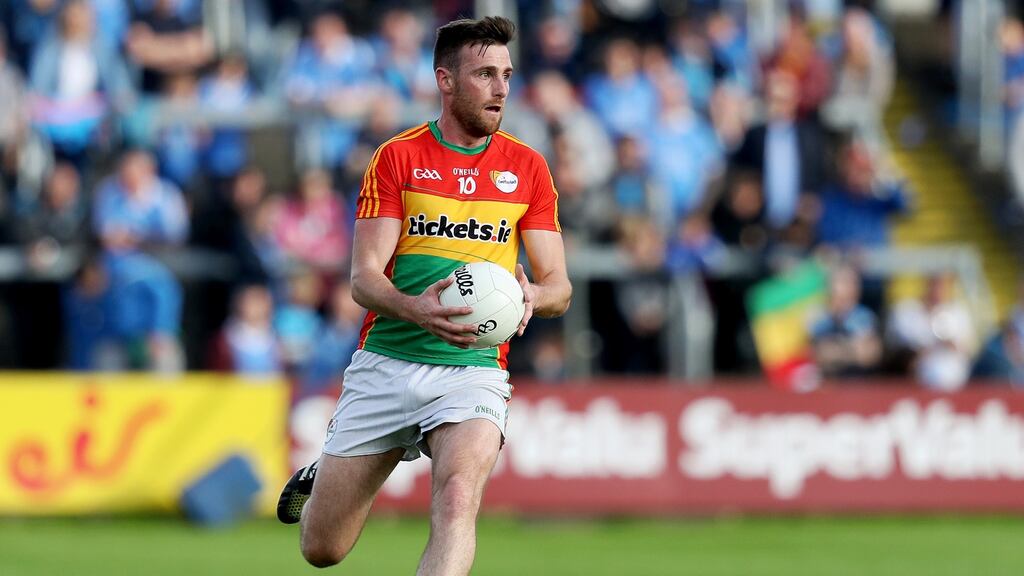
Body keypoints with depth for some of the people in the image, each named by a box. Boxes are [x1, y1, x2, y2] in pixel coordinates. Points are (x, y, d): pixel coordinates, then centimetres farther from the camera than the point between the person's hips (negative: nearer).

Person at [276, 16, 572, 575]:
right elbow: (364, 277, -6)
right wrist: (415, 309, -29)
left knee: (457, 501, -31)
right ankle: (322, 480, 42)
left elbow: (558, 286, 7)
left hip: (473, 371, 0)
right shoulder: (397, 157, 0)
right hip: (386, 363, 0)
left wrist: (532, 295, -19)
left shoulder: (527, 168, 6)